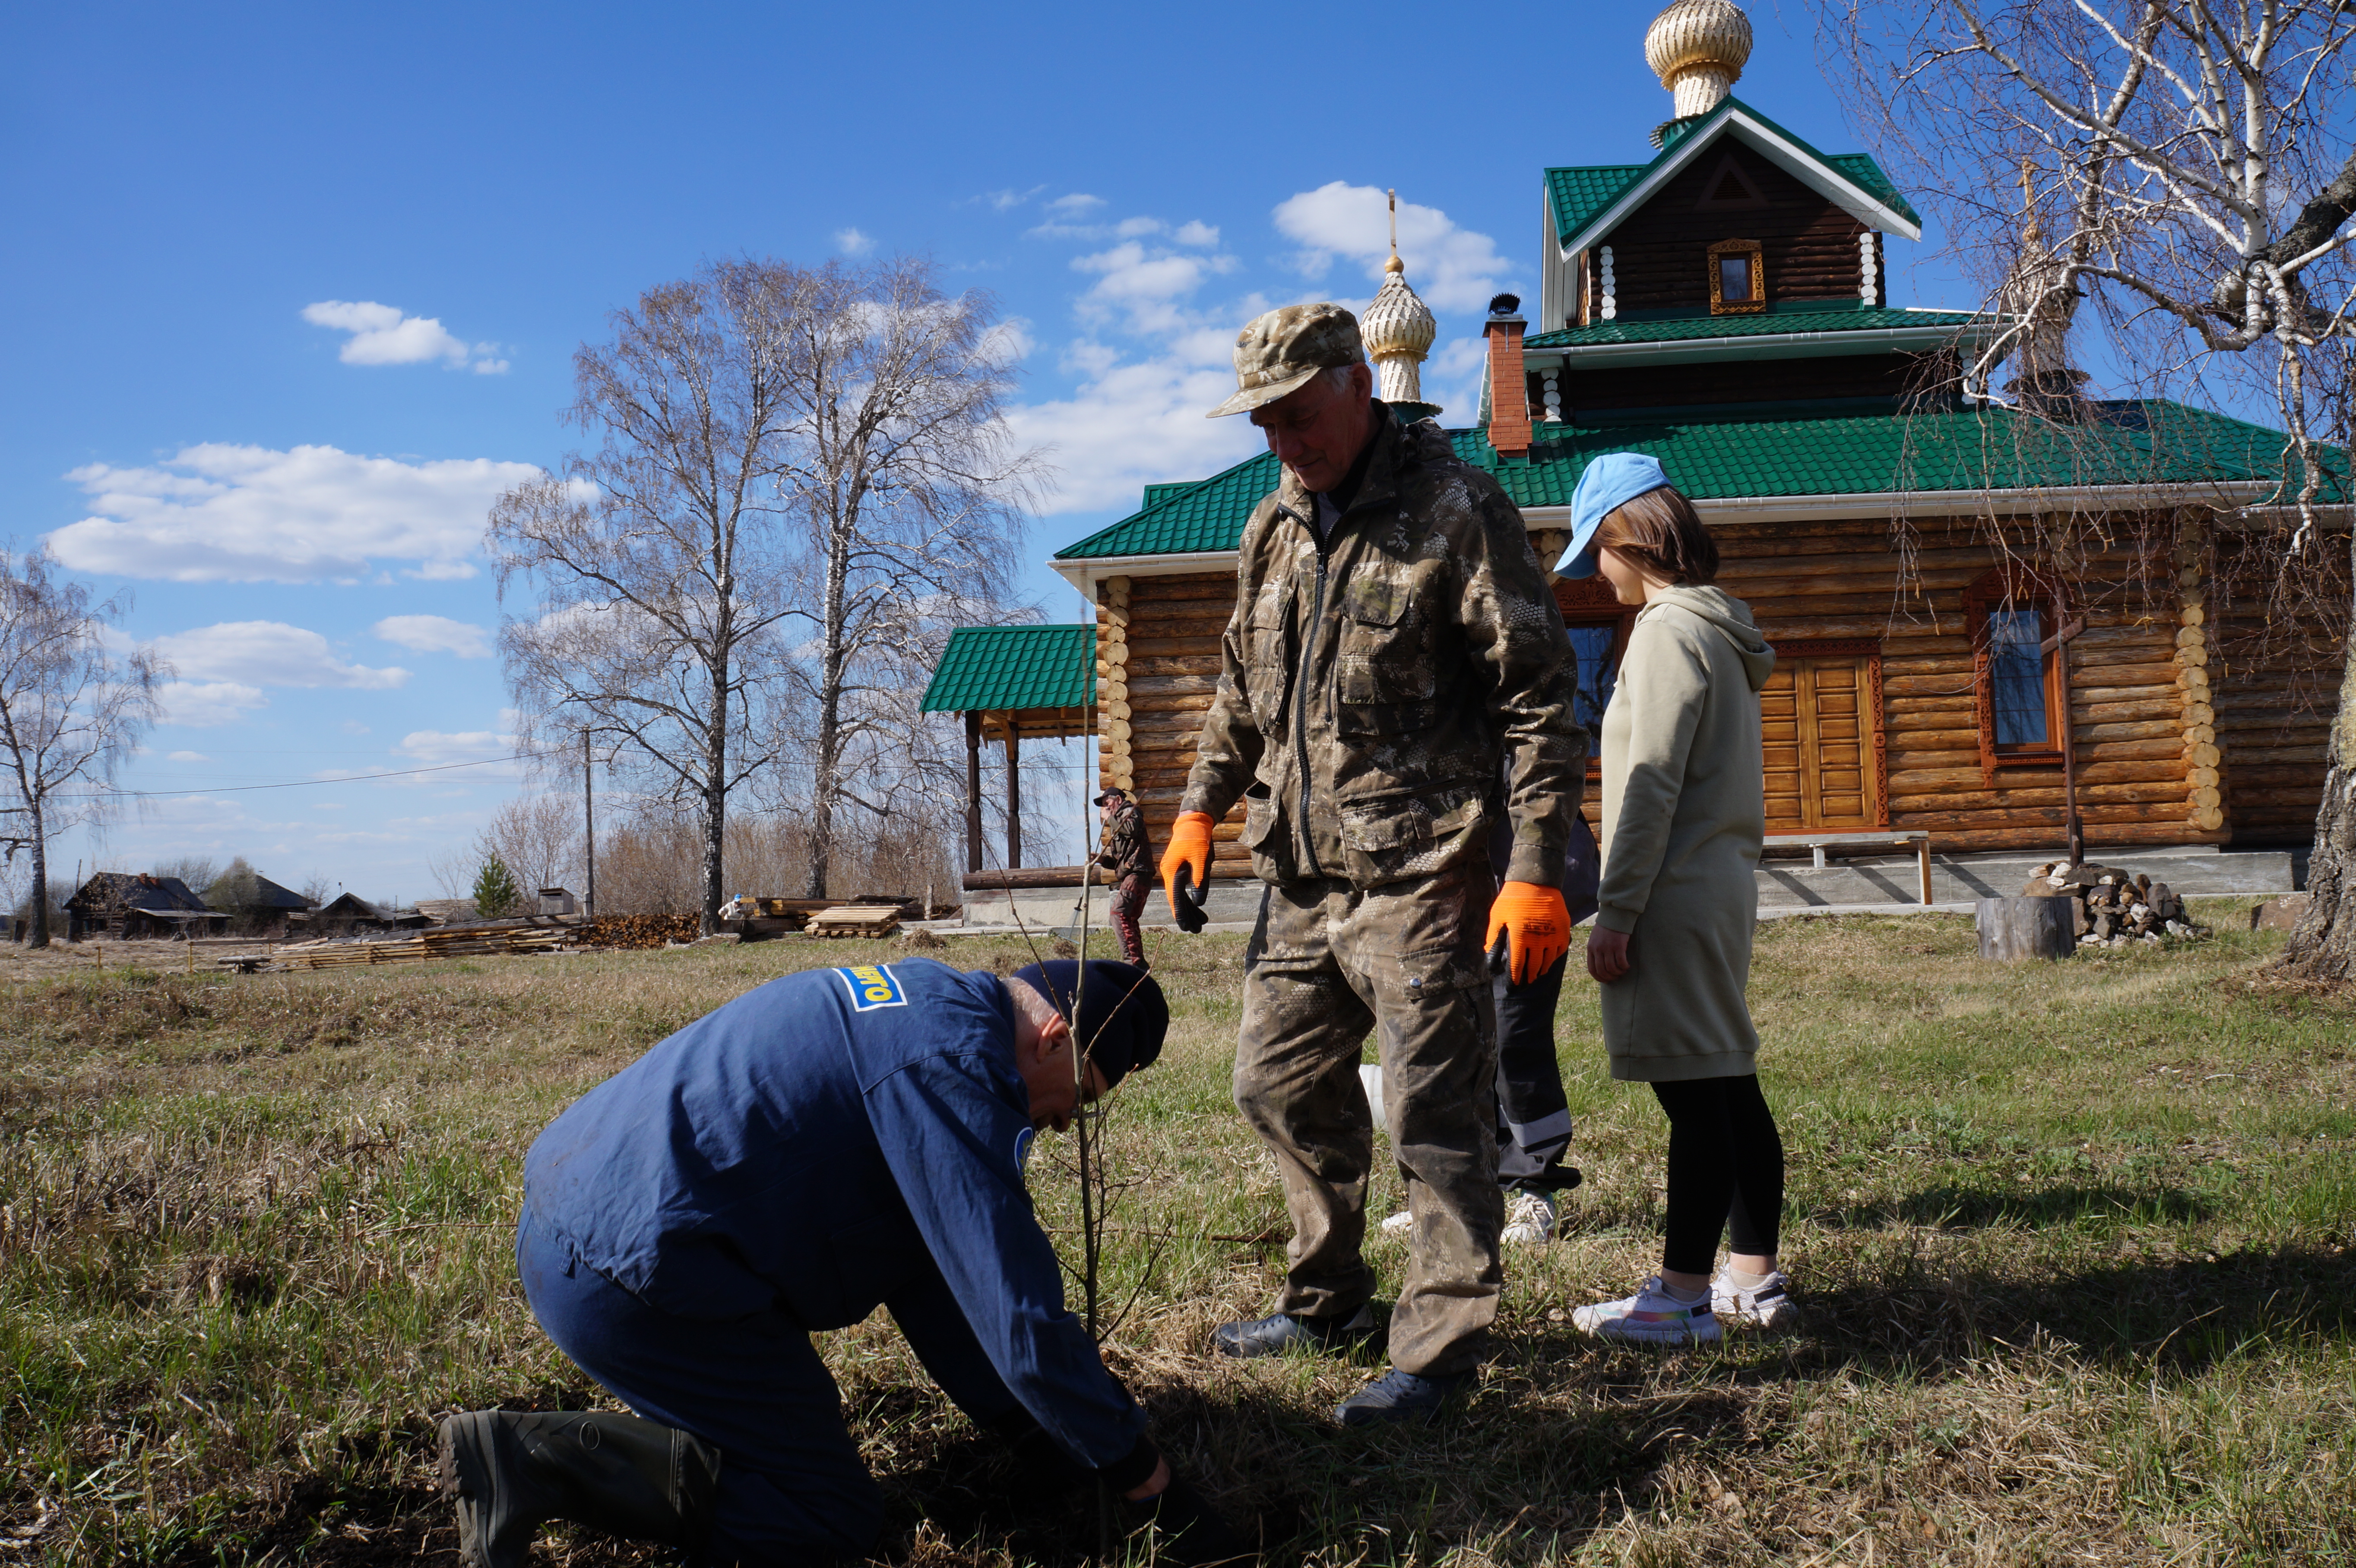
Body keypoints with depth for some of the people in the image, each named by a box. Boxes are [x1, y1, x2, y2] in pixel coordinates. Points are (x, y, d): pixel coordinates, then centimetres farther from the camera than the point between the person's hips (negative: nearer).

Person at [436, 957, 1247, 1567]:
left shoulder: (923, 999, 15)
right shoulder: (955, 1062, -17)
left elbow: (927, 1269, 21)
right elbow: (1019, 1314, -19)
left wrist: (1035, 1438, 22)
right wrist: (1153, 1486, -7)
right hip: (631, 1269, -10)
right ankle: (536, 1458, -8)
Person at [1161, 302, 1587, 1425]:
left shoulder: (1453, 509, -8)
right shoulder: (1274, 529, 13)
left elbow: (1537, 696, -11)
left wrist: (1537, 869, -16)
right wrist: (1203, 804, 15)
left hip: (1417, 875, -8)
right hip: (1301, 873, 8)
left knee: (1434, 1115, -2)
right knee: (1279, 1084, 15)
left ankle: (1438, 1348, 11)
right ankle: (1330, 1299, 33)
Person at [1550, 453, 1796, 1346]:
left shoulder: (1669, 631, -12)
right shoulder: (1717, 629, 18)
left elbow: (1652, 790, -17)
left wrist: (1614, 915, -16)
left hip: (1679, 897, -10)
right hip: (1723, 889, 10)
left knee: (1695, 1094, -6)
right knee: (1729, 1087, 13)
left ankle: (1682, 1297, 0)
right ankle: (1755, 1278, 21)